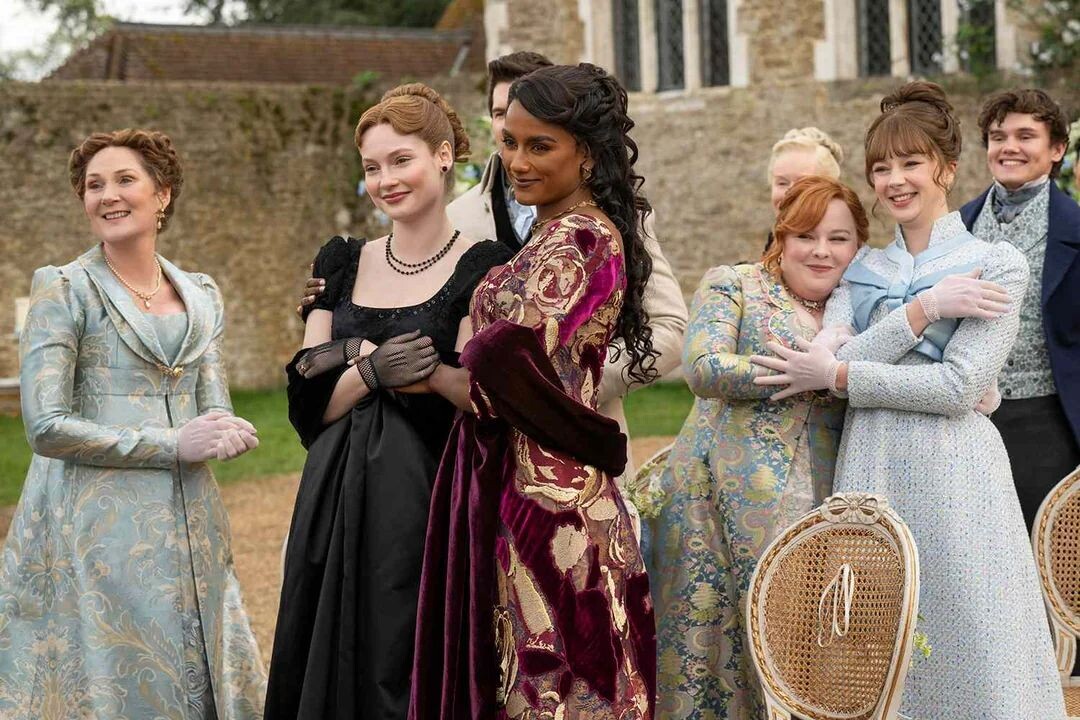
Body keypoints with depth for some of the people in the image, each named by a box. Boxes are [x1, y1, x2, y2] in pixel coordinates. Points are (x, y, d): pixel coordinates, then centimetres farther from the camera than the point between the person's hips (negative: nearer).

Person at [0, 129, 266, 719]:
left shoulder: (201, 296, 12)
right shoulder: (63, 289, -4)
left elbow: (215, 416, 11)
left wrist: (229, 432, -13)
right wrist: (173, 444, -14)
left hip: (188, 531, 5)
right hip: (94, 532, -5)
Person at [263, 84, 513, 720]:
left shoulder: (483, 269, -4)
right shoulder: (344, 264, 11)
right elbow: (308, 402, 6)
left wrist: (350, 355, -8)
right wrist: (372, 370, -15)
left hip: (424, 501, -5)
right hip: (336, 502, 5)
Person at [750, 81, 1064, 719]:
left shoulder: (997, 265, 0)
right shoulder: (862, 268, 14)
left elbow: (961, 386, -11)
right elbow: (826, 358, -3)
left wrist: (841, 374, -8)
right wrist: (924, 310, -12)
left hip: (951, 470, -4)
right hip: (868, 464, 4)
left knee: (965, 653, -2)